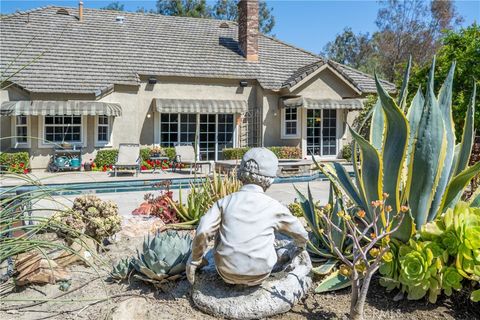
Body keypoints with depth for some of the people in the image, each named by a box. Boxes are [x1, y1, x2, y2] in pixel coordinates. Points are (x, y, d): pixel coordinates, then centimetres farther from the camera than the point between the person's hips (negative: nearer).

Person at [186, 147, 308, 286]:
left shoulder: (225, 202, -4)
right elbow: (299, 232, 11)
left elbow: (203, 232, -14)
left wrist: (194, 260, 3)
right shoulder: (274, 206, -4)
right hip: (259, 276, 0)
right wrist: (301, 244, 35)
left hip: (227, 274, 0)